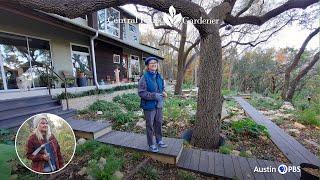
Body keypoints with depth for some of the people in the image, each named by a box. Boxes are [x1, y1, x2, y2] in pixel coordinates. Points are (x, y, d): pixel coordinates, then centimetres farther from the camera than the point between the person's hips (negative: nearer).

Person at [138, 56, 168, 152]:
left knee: (159, 123, 19)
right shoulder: (144, 77, -15)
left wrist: (163, 93, -3)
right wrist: (154, 96, -24)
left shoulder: (159, 76, 6)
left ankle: (159, 140, 40)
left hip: (159, 105, 6)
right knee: (150, 125, 9)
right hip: (149, 106, -6)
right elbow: (141, 92, -18)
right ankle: (151, 144, 29)